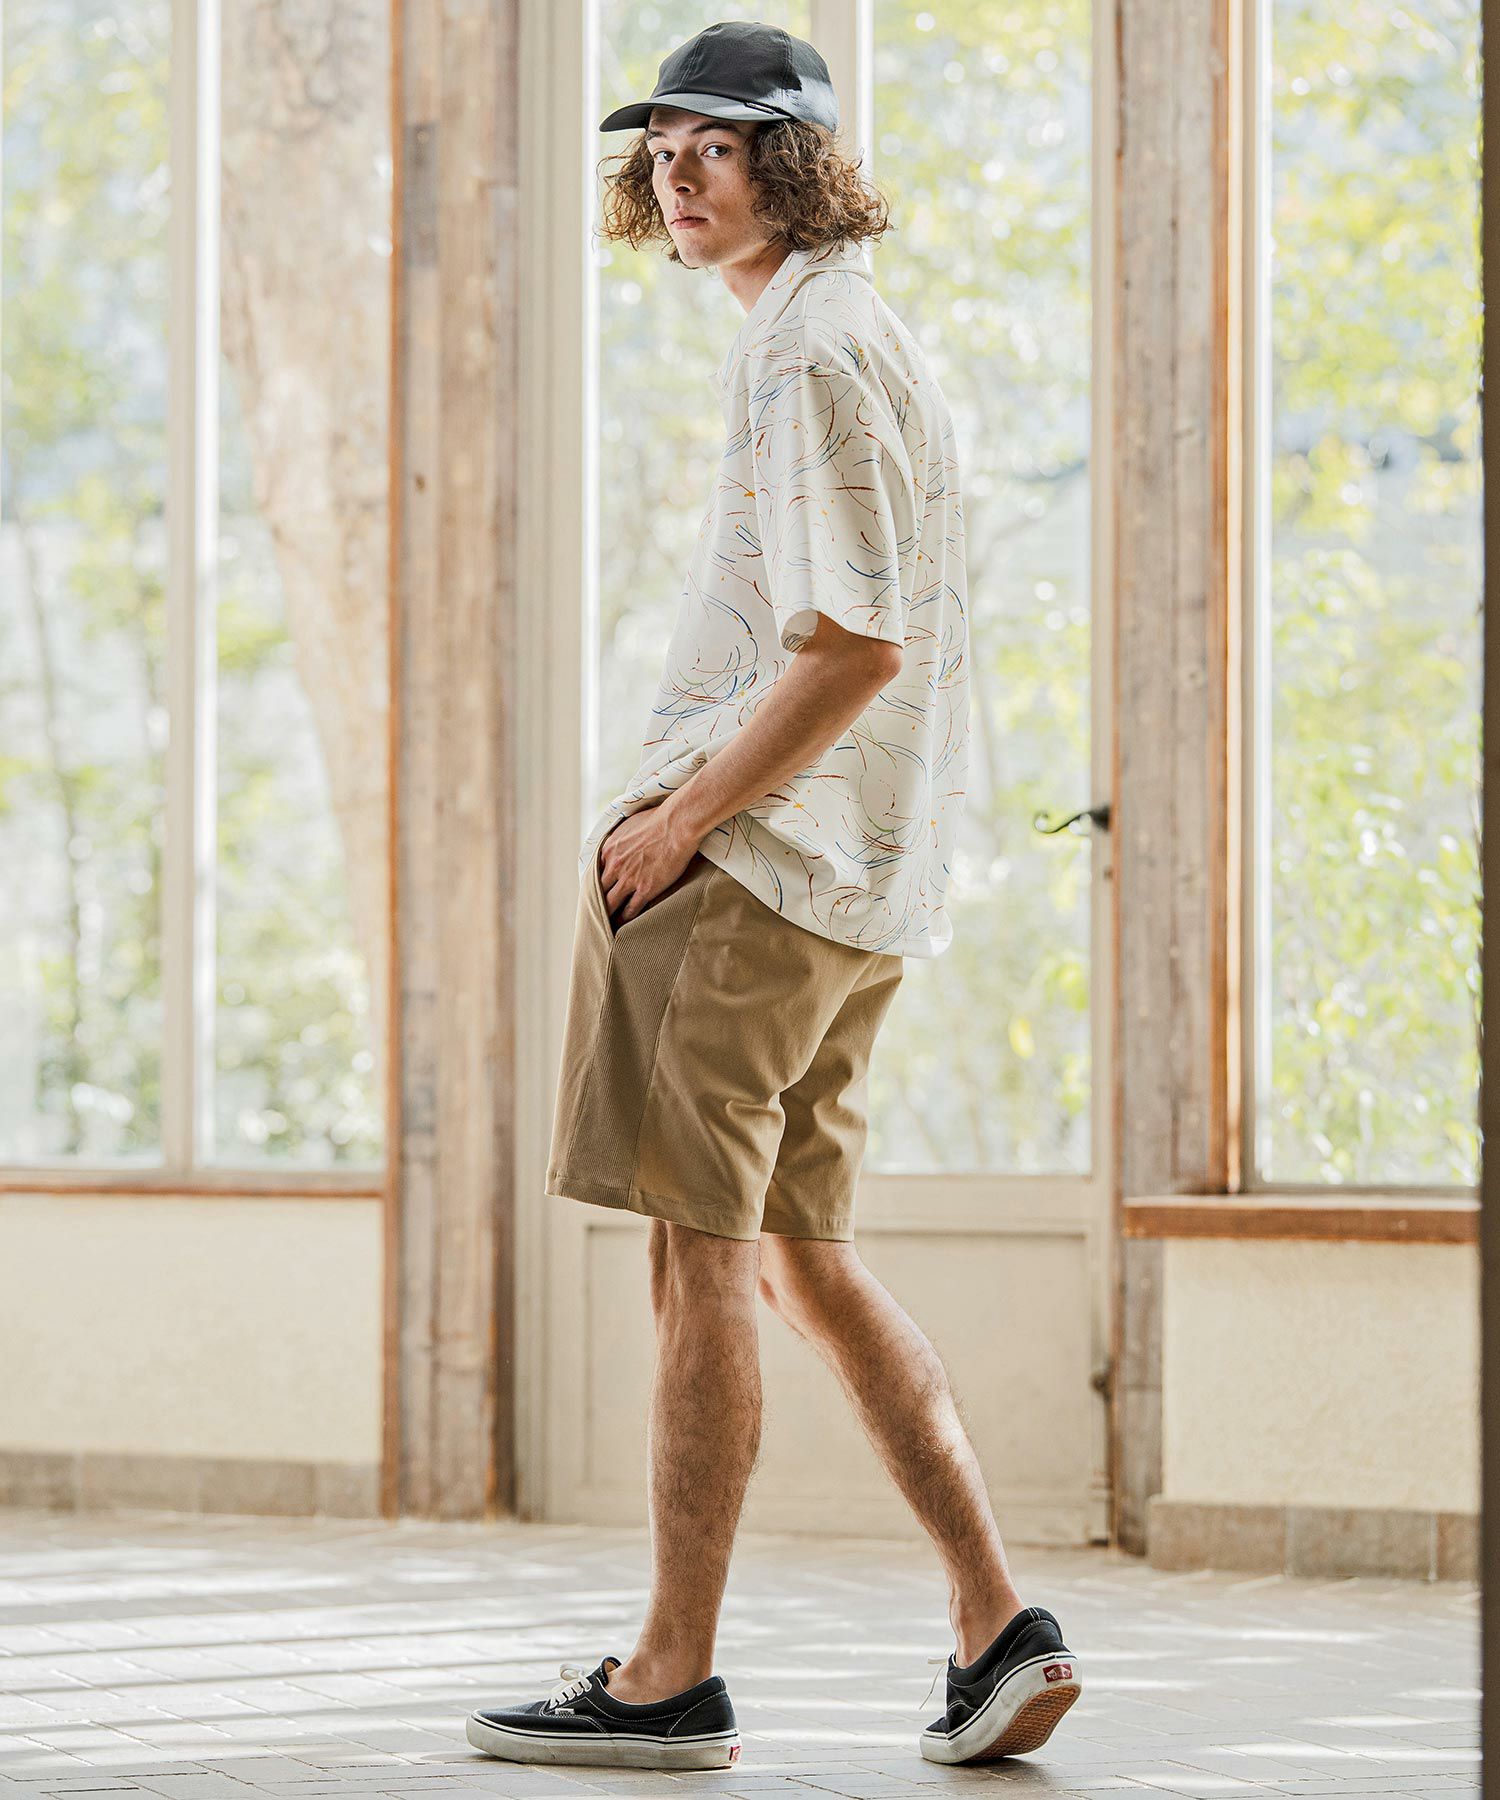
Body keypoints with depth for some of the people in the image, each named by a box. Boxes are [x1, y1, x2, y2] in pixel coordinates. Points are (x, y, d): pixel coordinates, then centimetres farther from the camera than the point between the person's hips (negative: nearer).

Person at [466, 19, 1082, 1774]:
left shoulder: (813, 355, -12)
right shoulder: (859, 337, 20)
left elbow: (853, 645, -20)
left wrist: (687, 816, -15)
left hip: (751, 865, -10)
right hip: (849, 877, 10)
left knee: (700, 1251, -6)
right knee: (801, 1254, 13)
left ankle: (671, 1678, -1)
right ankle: (996, 1628, 10)